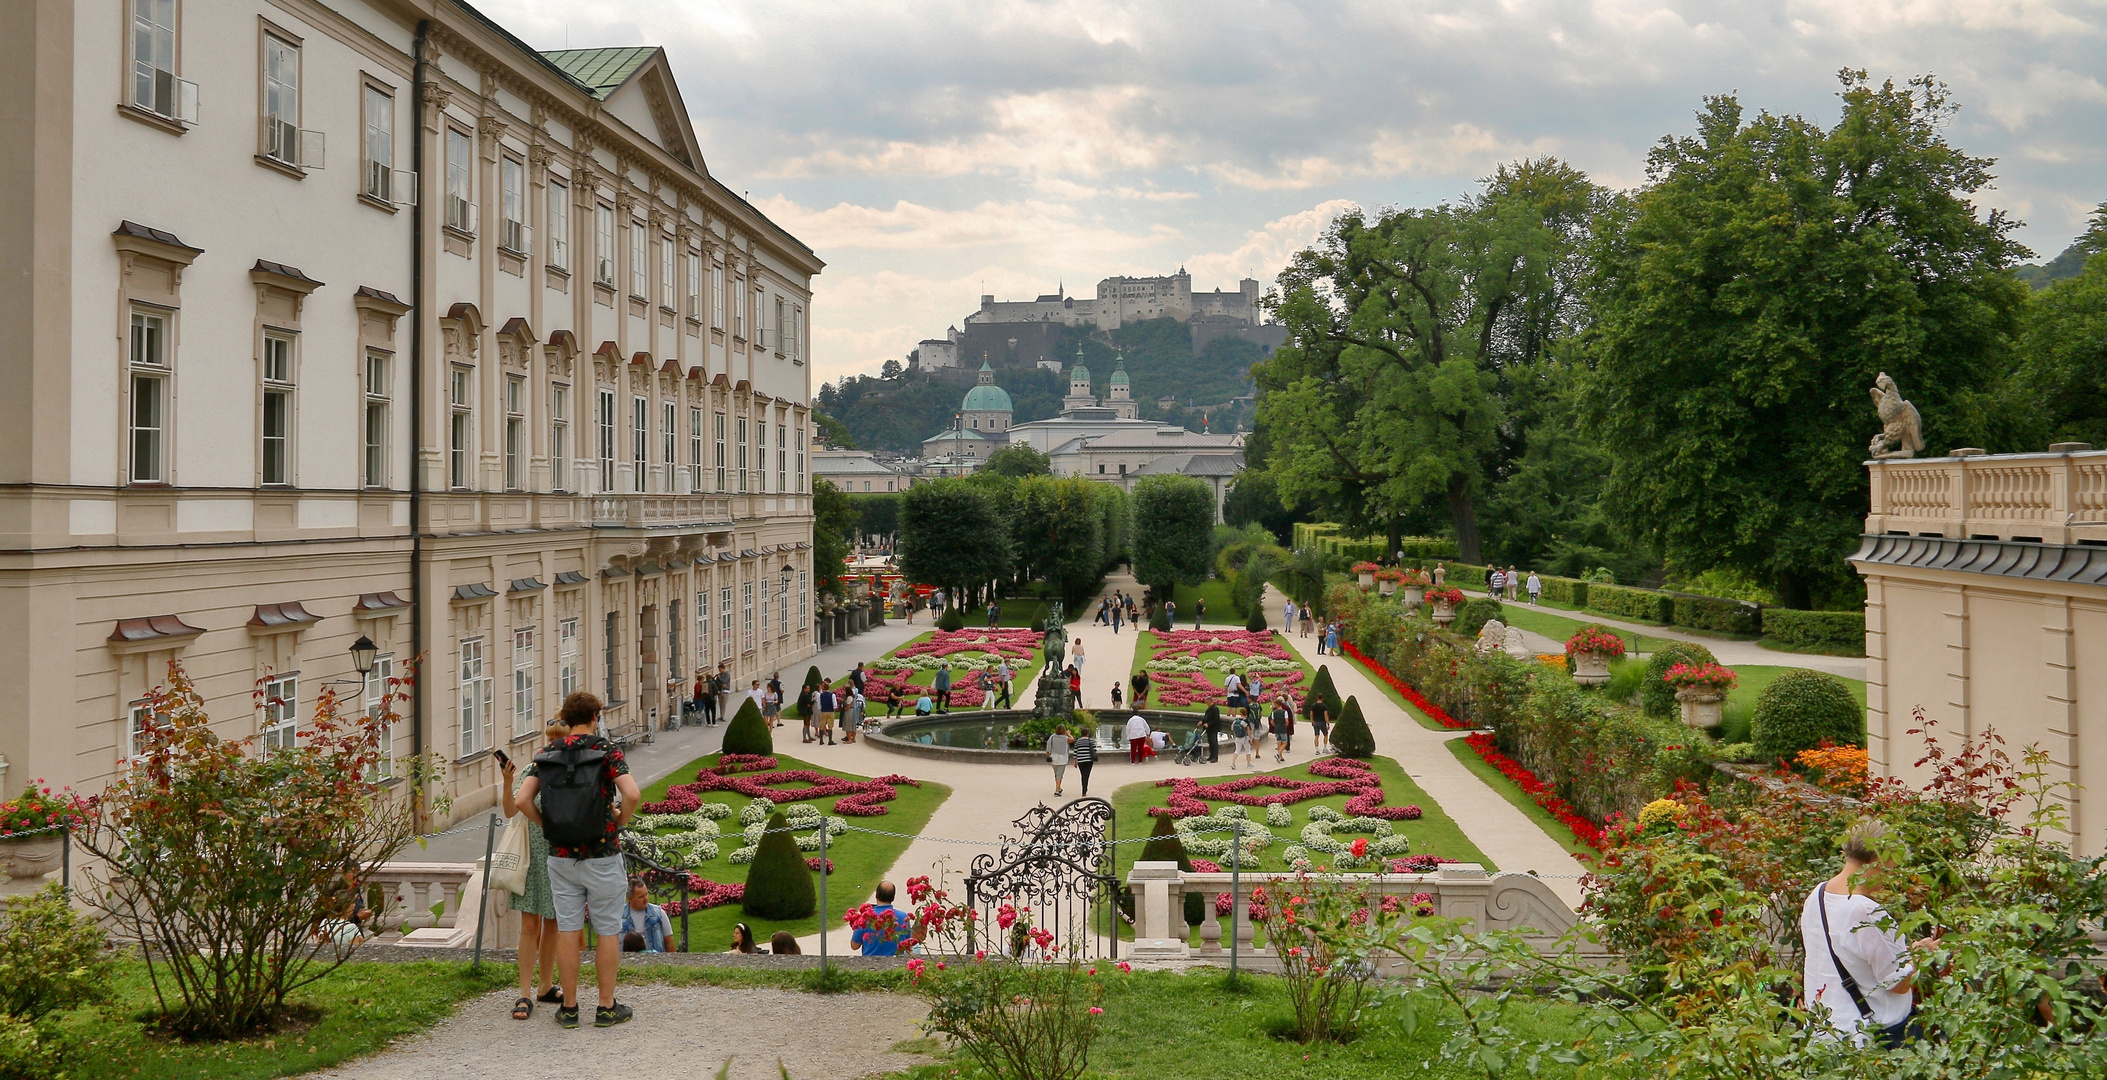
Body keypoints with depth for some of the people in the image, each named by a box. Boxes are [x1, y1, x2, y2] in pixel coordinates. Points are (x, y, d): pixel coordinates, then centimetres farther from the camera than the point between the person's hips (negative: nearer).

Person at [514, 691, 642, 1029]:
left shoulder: (547, 754, 3)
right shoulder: (607, 750, -8)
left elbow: (522, 800, -6)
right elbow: (631, 794, -21)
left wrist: (547, 825, 7)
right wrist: (619, 822, -3)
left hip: (561, 856, 3)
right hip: (603, 854, -3)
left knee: (567, 930, 8)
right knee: (608, 931, 6)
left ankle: (569, 1008, 13)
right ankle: (607, 1007, 11)